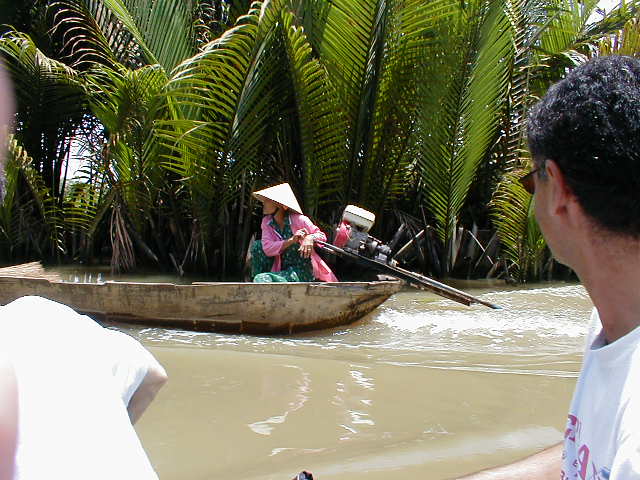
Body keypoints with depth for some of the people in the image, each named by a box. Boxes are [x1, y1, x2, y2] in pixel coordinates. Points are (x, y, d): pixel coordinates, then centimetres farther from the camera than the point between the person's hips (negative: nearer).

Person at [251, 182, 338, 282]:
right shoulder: (267, 222, 0)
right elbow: (267, 248, -15)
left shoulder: (299, 220, -13)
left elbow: (322, 236, -6)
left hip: (302, 272, -6)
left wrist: (310, 238, -31)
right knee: (257, 245, -9)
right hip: (282, 270, 6)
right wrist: (290, 241, -30)